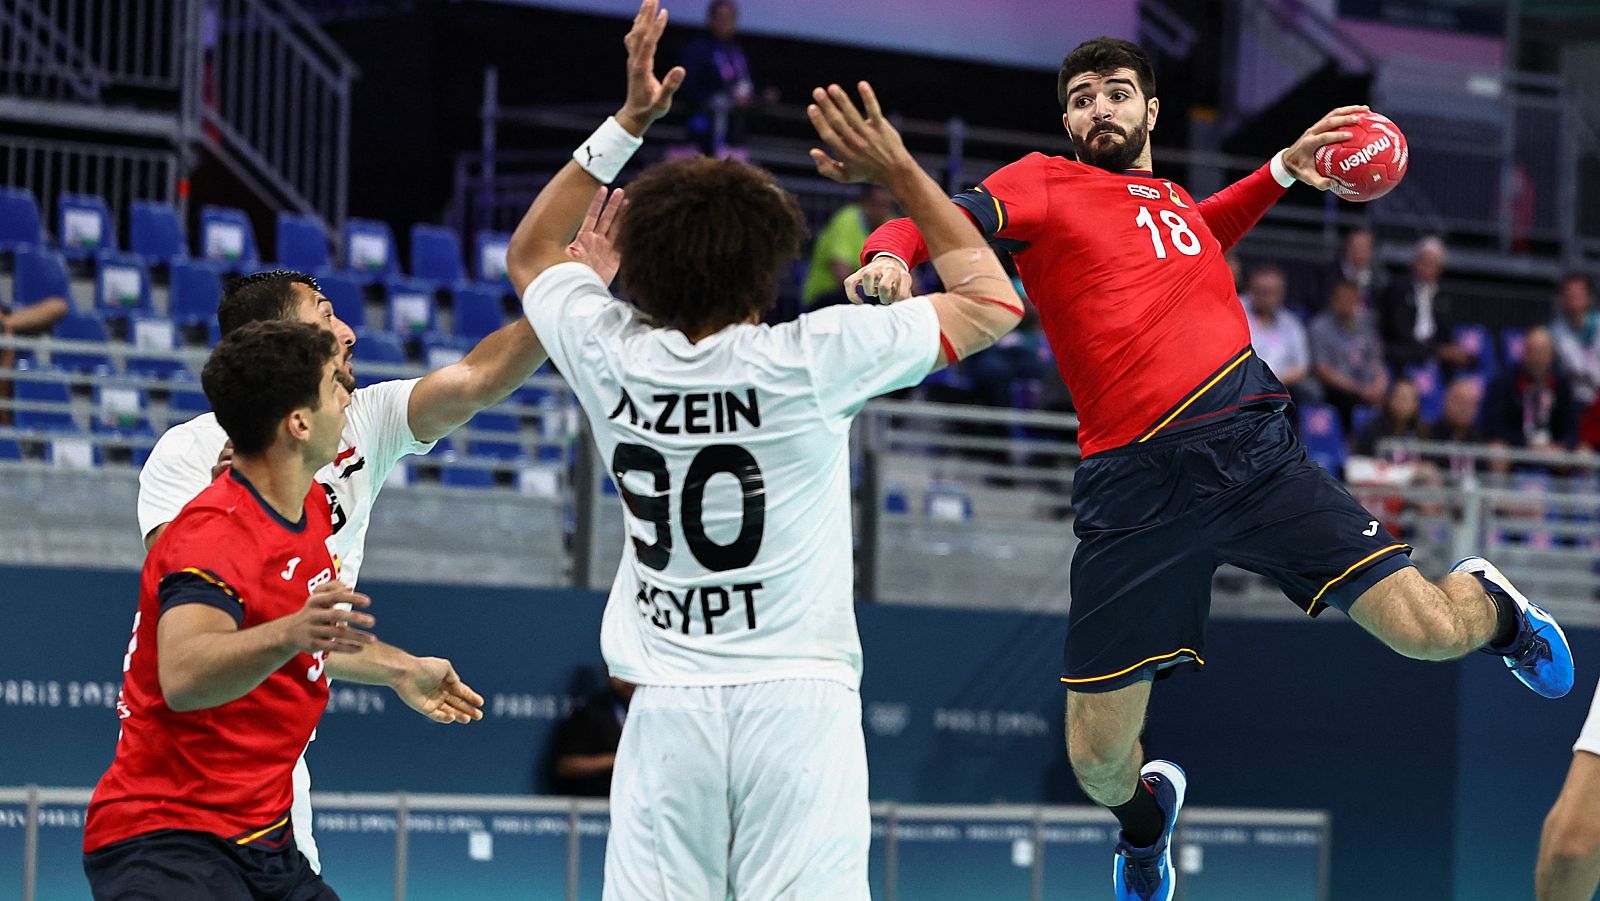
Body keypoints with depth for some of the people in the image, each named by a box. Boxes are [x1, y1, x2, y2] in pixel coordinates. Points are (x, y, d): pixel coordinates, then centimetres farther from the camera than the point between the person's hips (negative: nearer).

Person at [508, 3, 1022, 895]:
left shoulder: (612, 354, 1)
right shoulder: (810, 360, -8)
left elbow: (531, 252, 24)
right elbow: (994, 303, 4)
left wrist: (629, 121, 24)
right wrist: (902, 174, 9)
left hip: (668, 710, 3)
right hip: (796, 697, -3)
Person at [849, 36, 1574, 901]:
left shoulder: (1175, 204, 22)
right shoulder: (1044, 184, 8)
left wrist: (1285, 166, 32)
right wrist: (891, 255, -28)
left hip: (1248, 447, 3)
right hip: (1130, 487, -2)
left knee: (1428, 631, -12)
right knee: (1097, 759, -3)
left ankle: (1486, 603, 27)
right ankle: (1144, 812, 36)